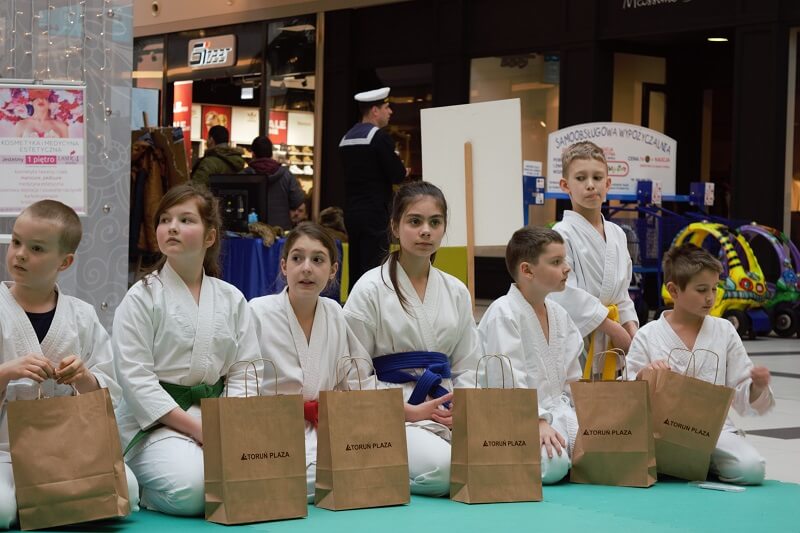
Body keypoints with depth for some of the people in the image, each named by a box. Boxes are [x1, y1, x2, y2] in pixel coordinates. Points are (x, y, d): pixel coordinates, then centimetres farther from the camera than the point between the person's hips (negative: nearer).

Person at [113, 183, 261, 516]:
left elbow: (244, 372, 8)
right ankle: (138, 492, 3)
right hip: (157, 421, -4)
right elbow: (136, 379, -10)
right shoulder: (142, 298, -2)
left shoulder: (232, 299, 11)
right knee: (189, 488, -33)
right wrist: (197, 429, -16)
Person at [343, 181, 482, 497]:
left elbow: (467, 365, 15)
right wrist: (408, 411, -12)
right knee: (442, 468, -34)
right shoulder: (371, 289, -2)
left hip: (444, 410, 5)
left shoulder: (456, 292, 13)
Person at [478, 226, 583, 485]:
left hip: (554, 411, 7)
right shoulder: (503, 313, -13)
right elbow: (510, 382, -20)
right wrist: (538, 422, -25)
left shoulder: (559, 314, 13)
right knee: (552, 465, -30)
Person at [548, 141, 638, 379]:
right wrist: (613, 328, -14)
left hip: (611, 343, 7)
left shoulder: (617, 234, 12)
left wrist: (632, 330, 1)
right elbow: (565, 295, -18)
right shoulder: (562, 234, -11)